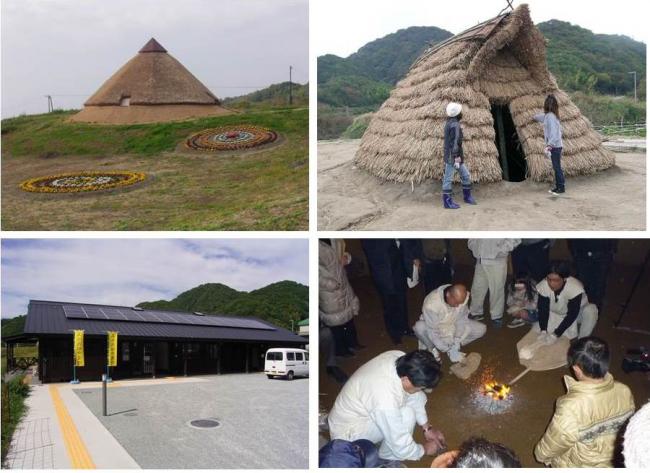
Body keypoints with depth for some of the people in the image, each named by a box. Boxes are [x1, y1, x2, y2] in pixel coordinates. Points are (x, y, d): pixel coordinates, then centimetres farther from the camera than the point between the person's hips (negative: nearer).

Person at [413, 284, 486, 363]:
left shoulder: (461, 297, -23)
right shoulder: (431, 304, -36)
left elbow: (462, 320, -12)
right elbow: (432, 332, -30)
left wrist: (456, 344, -19)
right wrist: (449, 351, -28)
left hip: (452, 325, 4)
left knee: (481, 329, -12)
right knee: (419, 327, -37)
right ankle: (432, 348, -8)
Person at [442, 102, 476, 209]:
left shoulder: (450, 123, 14)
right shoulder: (455, 125, -17)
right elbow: (455, 141, -22)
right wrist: (456, 156, -23)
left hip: (455, 156, 10)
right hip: (452, 156, -10)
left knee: (466, 176, 15)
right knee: (448, 179, -3)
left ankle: (467, 197, 24)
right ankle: (447, 202, 2)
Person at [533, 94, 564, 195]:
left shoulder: (550, 116, -17)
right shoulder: (549, 115, 11)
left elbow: (554, 133, -25)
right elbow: (543, 116, 37)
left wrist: (549, 145, -32)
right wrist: (535, 117, 56)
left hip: (555, 146, -9)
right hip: (556, 145, 9)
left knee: (557, 167, -3)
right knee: (556, 167, 12)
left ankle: (561, 188, 2)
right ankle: (558, 186, 18)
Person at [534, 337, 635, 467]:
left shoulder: (571, 407, -39)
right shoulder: (624, 392, -23)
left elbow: (553, 445, -21)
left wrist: (540, 454, 1)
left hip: (579, 466, -4)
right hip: (614, 461, 4)